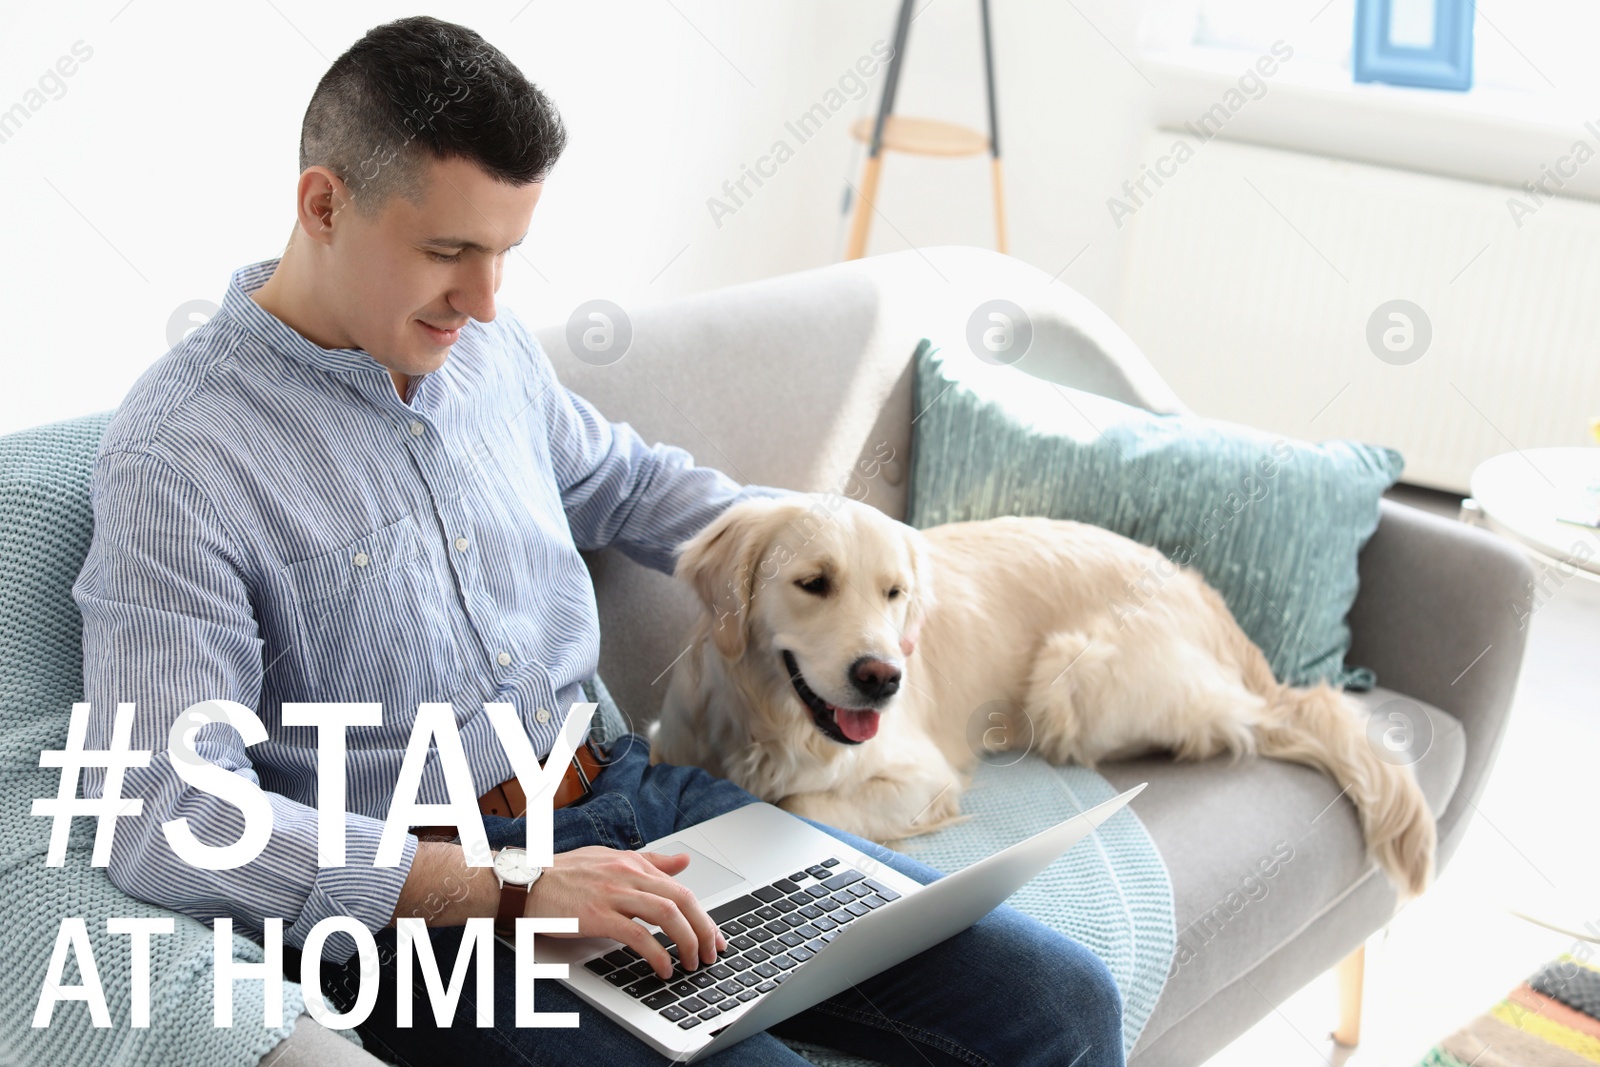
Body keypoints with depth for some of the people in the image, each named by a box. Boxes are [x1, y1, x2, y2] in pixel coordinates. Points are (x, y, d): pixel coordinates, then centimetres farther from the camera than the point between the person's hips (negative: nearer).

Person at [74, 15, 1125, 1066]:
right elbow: (161, 817, -21)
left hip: (629, 797, 7)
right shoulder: (175, 461, -13)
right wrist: (508, 889, -27)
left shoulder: (492, 350, 8)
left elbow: (623, 478, 30)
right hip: (427, 900, -6)